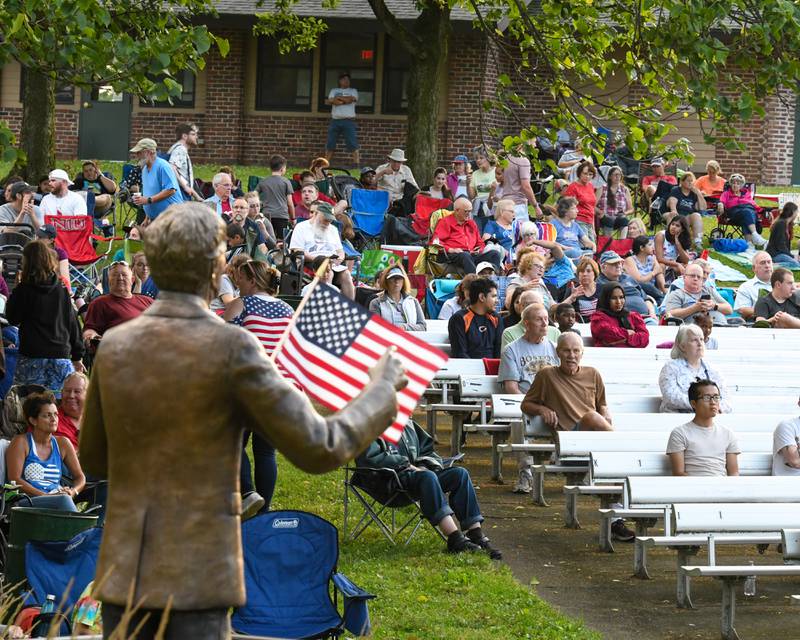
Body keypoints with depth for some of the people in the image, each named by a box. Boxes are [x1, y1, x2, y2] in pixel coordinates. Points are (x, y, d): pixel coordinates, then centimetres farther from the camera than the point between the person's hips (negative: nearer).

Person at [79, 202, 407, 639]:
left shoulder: (114, 347, 2)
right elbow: (318, 450, -12)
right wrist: (383, 388, 4)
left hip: (127, 567, 5)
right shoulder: (231, 348, -15)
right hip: (199, 572, -5)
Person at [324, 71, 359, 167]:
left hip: (349, 121, -2)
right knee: (330, 144, 2)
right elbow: (330, 101, -2)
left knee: (353, 144, -11)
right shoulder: (334, 90, 17)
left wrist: (338, 98, -1)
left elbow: (350, 99, -9)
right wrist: (344, 101, -10)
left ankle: (356, 164, -13)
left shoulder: (353, 91, 12)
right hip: (335, 120, 2)